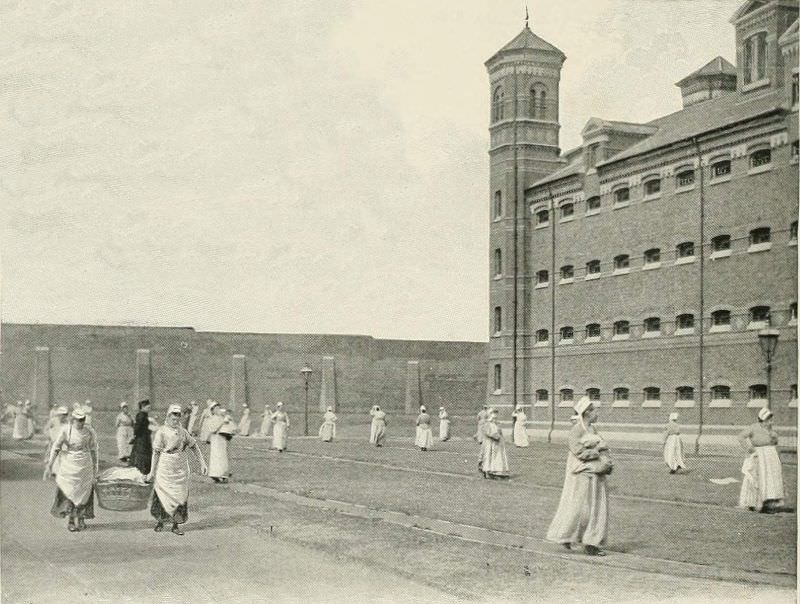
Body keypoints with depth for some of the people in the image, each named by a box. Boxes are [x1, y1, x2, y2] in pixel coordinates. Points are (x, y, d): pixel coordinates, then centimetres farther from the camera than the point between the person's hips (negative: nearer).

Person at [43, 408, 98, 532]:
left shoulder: (89, 431, -3)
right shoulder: (65, 430, -9)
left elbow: (94, 450, 8)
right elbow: (55, 448, -6)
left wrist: (95, 467, 12)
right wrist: (49, 466, -10)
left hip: (85, 466, 1)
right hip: (68, 466, -1)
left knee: (83, 493, 4)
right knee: (69, 492, -1)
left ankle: (81, 519, 21)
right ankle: (71, 521, 11)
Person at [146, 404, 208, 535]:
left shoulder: (183, 431, 5)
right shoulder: (161, 432, -6)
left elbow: (194, 446, 13)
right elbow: (156, 452, -5)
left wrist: (202, 463, 7)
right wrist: (152, 472, -6)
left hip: (181, 469, 3)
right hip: (165, 469, -3)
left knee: (181, 496, 3)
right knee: (163, 495, 1)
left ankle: (176, 525, 13)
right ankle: (160, 521, 22)